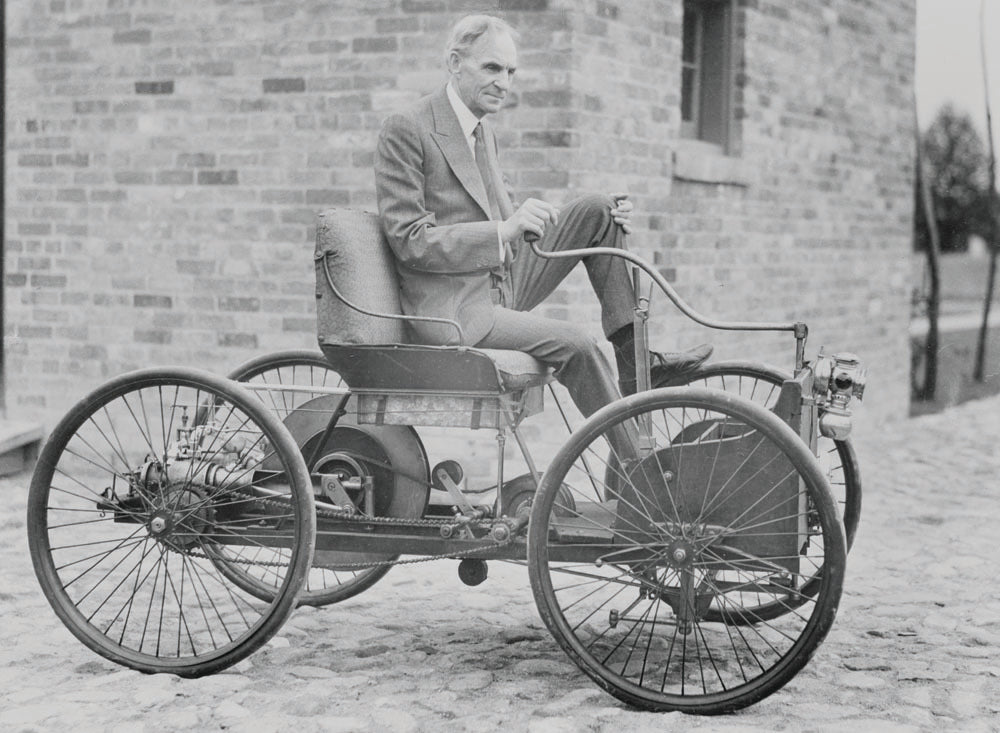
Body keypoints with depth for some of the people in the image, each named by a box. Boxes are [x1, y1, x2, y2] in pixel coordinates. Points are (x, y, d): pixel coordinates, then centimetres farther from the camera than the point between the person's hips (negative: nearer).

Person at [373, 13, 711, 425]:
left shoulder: (482, 132, 14)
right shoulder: (405, 131, -13)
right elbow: (409, 241, -18)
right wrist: (504, 230, -29)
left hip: (504, 288, 9)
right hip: (453, 312, -8)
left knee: (596, 212, -1)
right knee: (572, 344, -27)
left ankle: (633, 362, -2)